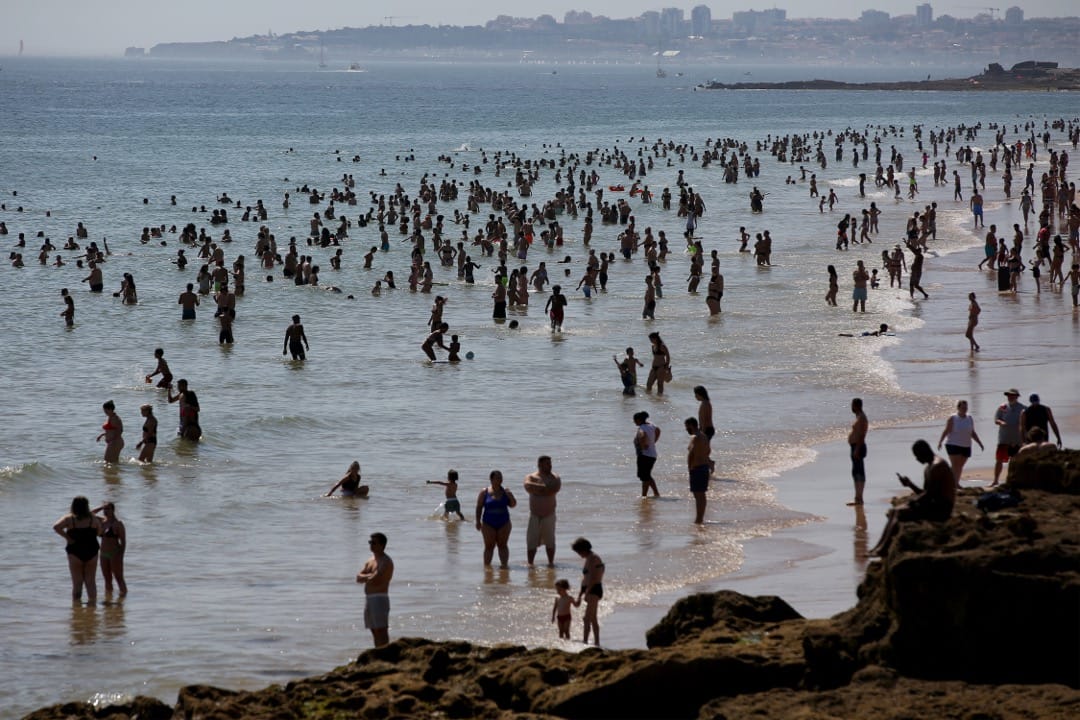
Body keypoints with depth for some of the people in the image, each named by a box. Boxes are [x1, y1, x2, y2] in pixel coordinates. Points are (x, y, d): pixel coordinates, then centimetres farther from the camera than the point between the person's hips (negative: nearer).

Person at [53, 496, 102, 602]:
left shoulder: (69, 519, -6)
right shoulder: (93, 519, 0)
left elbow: (56, 527, -20)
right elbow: (100, 533, 7)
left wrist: (67, 537, -11)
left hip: (75, 554, -2)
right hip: (91, 553, 2)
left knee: (77, 583, 5)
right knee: (91, 582, 12)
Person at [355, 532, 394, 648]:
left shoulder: (386, 562, -10)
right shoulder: (370, 561, 18)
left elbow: (375, 579, -21)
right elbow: (358, 578, 10)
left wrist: (365, 577, 0)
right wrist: (370, 576, -9)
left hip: (379, 598, -9)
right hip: (369, 599, 9)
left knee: (381, 631, -11)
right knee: (374, 631, 11)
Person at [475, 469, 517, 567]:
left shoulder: (505, 492, 3)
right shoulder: (484, 492, -2)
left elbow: (513, 505, 4)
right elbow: (479, 507, 0)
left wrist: (510, 496, -15)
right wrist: (478, 521, -5)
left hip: (503, 523, 2)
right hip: (488, 524, -2)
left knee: (502, 545, 1)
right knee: (489, 546, -1)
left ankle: (504, 564, 1)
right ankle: (486, 566, 3)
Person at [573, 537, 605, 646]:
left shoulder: (592, 559, -13)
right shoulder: (589, 559, 17)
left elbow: (592, 578, -22)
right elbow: (585, 579, 22)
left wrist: (586, 593, -25)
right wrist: (580, 595, 22)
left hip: (593, 590, -11)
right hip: (592, 590, 11)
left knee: (587, 618, -18)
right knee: (593, 619, 16)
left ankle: (585, 641, -25)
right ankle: (597, 642, 23)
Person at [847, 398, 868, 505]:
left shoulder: (861, 418, -15)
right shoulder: (859, 417, 17)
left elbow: (861, 435, -22)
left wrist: (857, 449, -26)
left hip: (858, 447, -11)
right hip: (856, 447, 11)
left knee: (858, 473, -11)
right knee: (856, 473, 13)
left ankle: (859, 499, -12)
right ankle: (857, 498, 18)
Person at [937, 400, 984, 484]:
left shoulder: (970, 419, 9)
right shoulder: (953, 419, -6)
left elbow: (973, 433, 17)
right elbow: (946, 431, -9)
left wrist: (980, 443, 15)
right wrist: (940, 442, -19)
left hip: (966, 446, 5)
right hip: (953, 445, -5)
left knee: (960, 466, 7)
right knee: (955, 465, -12)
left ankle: (956, 483, 16)